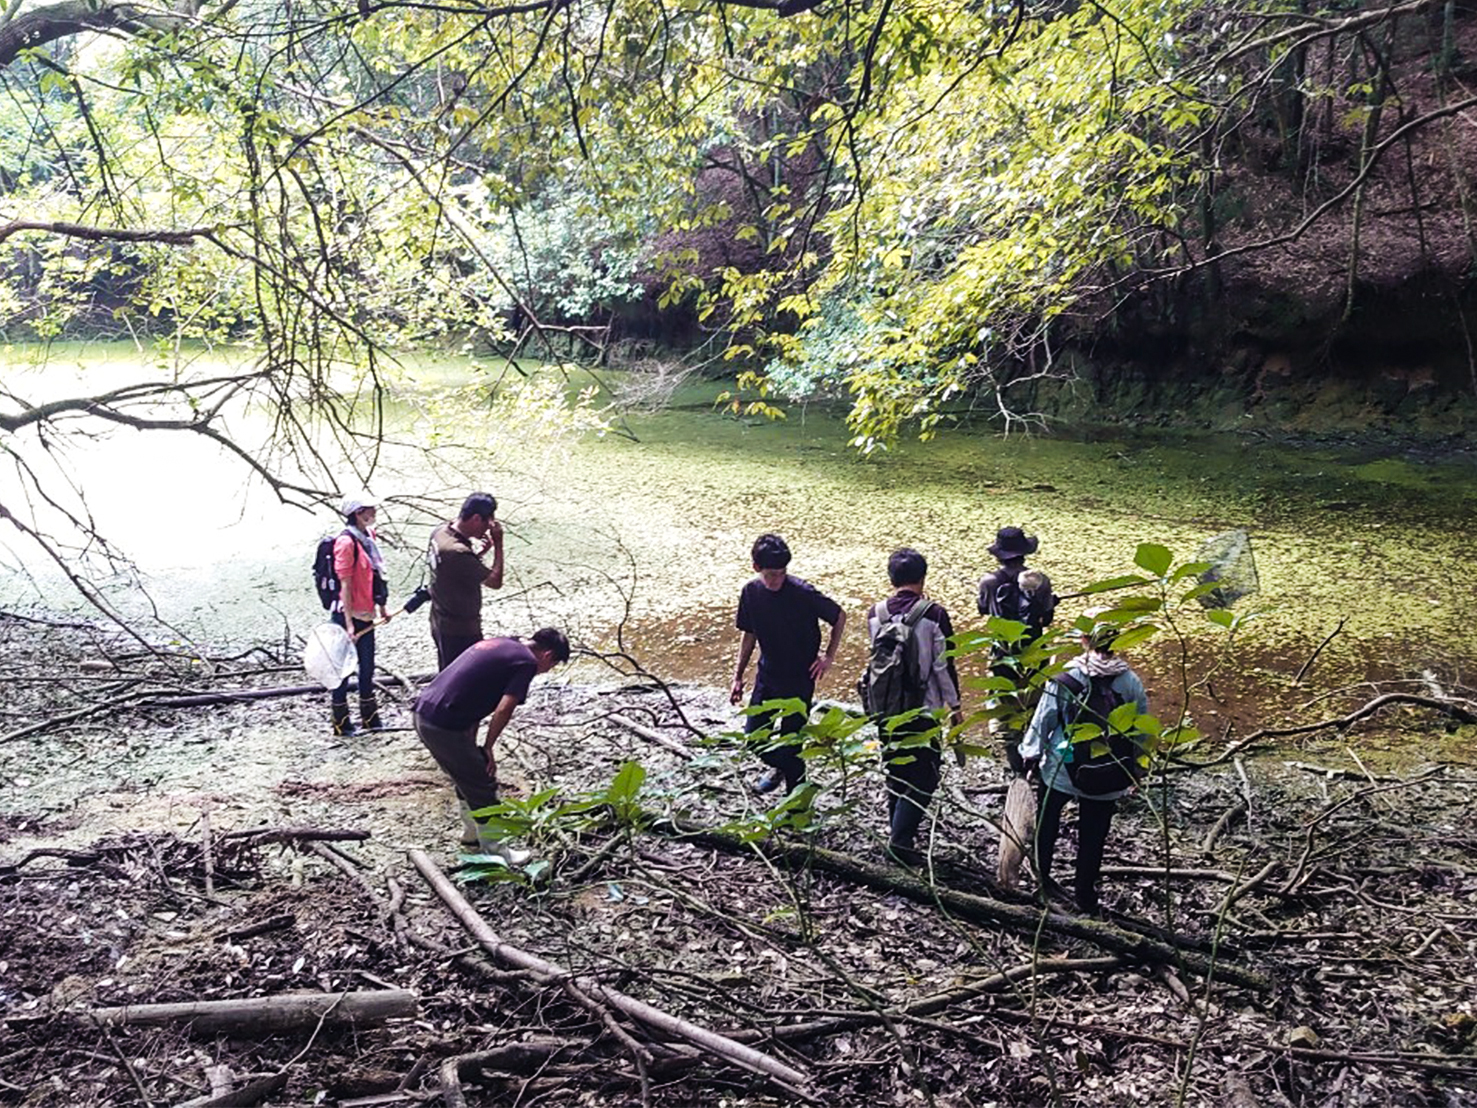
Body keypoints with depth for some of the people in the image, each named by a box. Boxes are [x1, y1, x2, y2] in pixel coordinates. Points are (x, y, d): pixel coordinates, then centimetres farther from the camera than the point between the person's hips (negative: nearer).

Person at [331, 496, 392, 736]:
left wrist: (382, 607, 18)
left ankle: (370, 717, 28)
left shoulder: (369, 535, 7)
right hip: (347, 615, -8)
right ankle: (341, 723, 15)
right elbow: (345, 584, -20)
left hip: (366, 615, 8)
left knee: (367, 667, 16)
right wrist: (349, 623, -21)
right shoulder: (346, 542, -18)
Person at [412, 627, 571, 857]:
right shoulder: (527, 662, -6)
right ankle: (493, 850, 19)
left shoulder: (497, 644, 20)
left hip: (421, 711, 9)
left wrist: (471, 745, 18)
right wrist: (487, 748, -1)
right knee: (483, 786, 7)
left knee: (466, 778, 27)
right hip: (444, 725, -9)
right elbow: (503, 710, -16)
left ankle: (472, 833, 43)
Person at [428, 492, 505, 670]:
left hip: (442, 624, 10)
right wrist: (498, 544, -18)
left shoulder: (440, 532, -1)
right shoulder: (457, 552, -30)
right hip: (461, 632, -10)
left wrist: (480, 551, -2)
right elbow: (495, 581, -23)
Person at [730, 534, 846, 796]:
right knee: (753, 734, 10)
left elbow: (839, 617, -8)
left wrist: (829, 657, -8)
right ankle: (777, 766, 42)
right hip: (767, 674, 5)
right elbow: (749, 634, 6)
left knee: (790, 740, -1)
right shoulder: (751, 593, -8)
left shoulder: (803, 593, -22)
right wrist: (738, 677, 7)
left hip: (800, 677, -5)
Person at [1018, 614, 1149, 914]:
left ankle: (1039, 877, 32)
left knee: (1046, 823, 22)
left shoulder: (1065, 677, -15)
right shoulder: (1131, 682, -9)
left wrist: (1031, 755, 7)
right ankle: (1085, 895, 24)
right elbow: (1142, 734, 0)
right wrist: (1135, 772, 14)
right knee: (1093, 837, 14)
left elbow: (1043, 720, -8)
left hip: (1060, 770, -1)